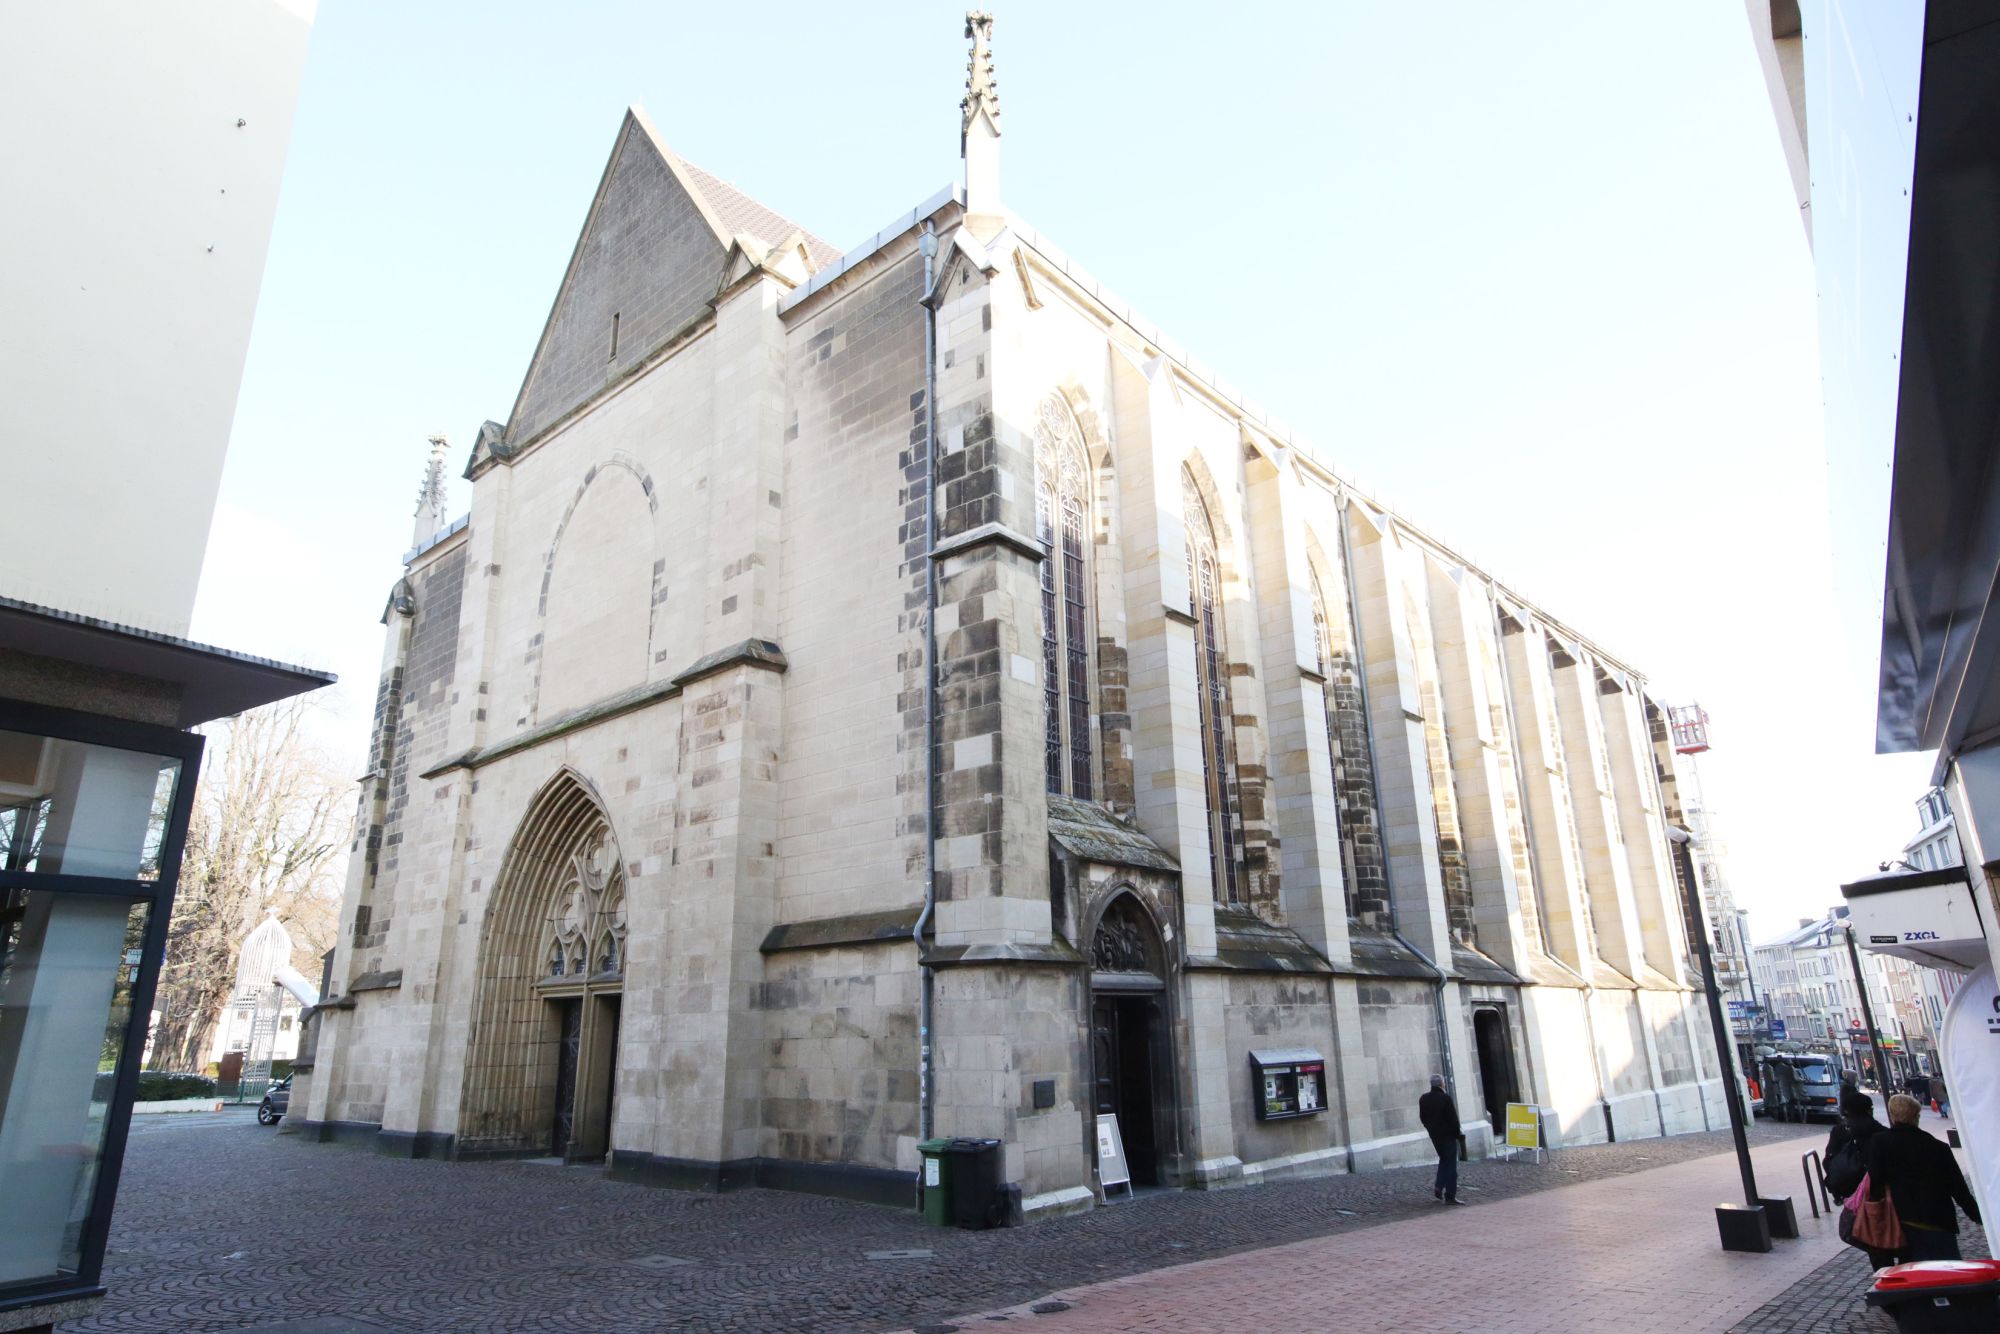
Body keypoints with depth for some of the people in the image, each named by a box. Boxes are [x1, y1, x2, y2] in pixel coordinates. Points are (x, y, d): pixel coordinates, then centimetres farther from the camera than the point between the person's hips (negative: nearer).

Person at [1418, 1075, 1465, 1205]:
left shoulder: (1423, 1099, 1)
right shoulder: (1446, 1098, -17)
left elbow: (1422, 1117, 6)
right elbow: (1453, 1118, -16)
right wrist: (1457, 1133, -3)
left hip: (1434, 1136, 6)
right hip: (1448, 1135, -6)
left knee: (1443, 1160, 23)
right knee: (1451, 1164, 1)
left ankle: (1438, 1187, 11)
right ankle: (1450, 1196, 1)